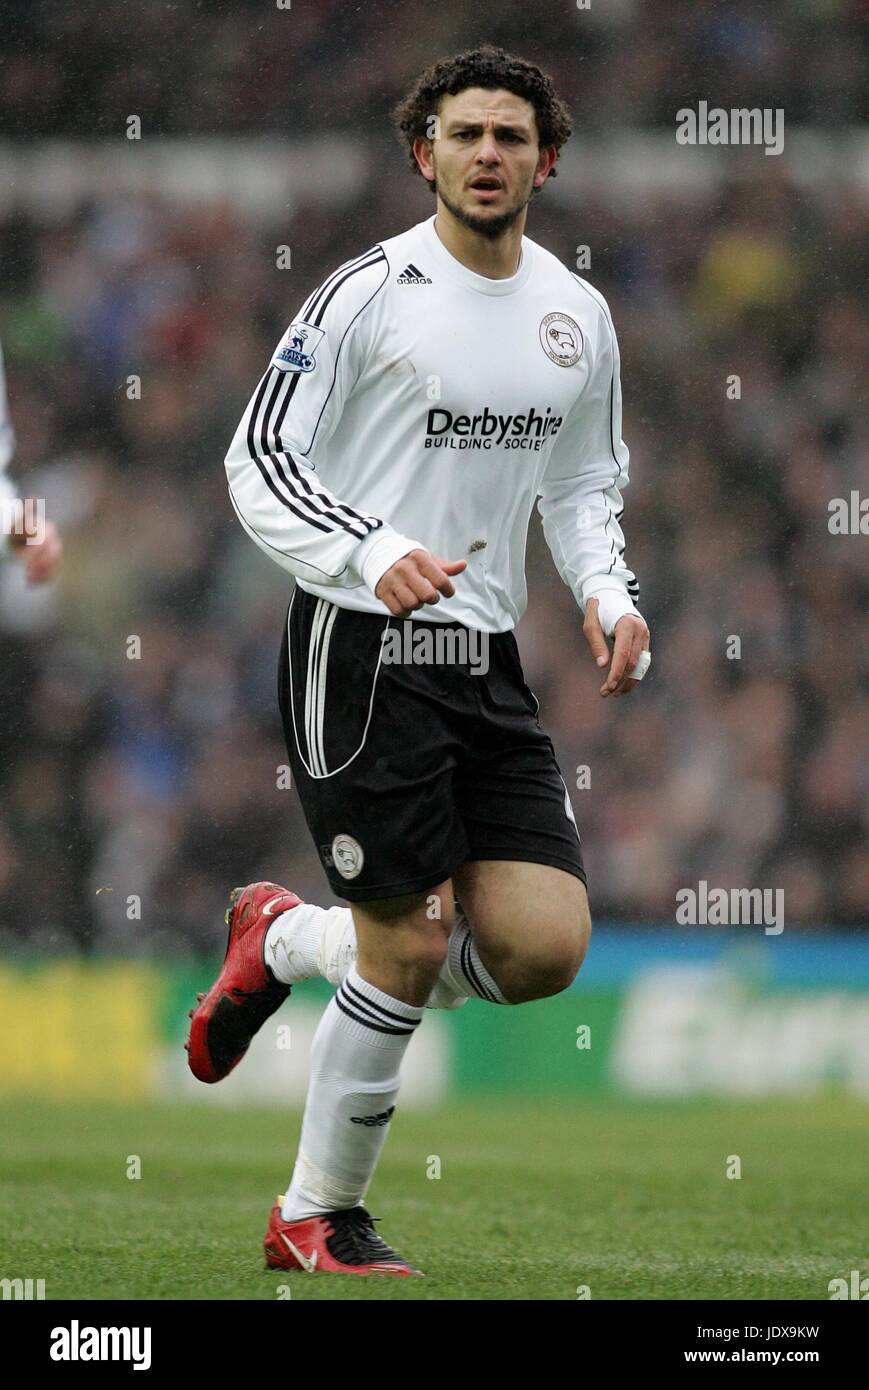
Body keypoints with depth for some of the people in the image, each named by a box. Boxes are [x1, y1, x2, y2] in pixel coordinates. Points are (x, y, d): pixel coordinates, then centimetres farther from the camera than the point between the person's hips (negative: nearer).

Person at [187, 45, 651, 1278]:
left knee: (546, 948, -6)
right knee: (410, 951, -8)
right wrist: (374, 554, -24)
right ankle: (317, 1217, 12)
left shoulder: (576, 314, 10)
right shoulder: (368, 294, -8)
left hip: (486, 663, 6)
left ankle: (288, 943, 20)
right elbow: (257, 464, -9)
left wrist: (607, 596, 4)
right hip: (360, 653, -6)